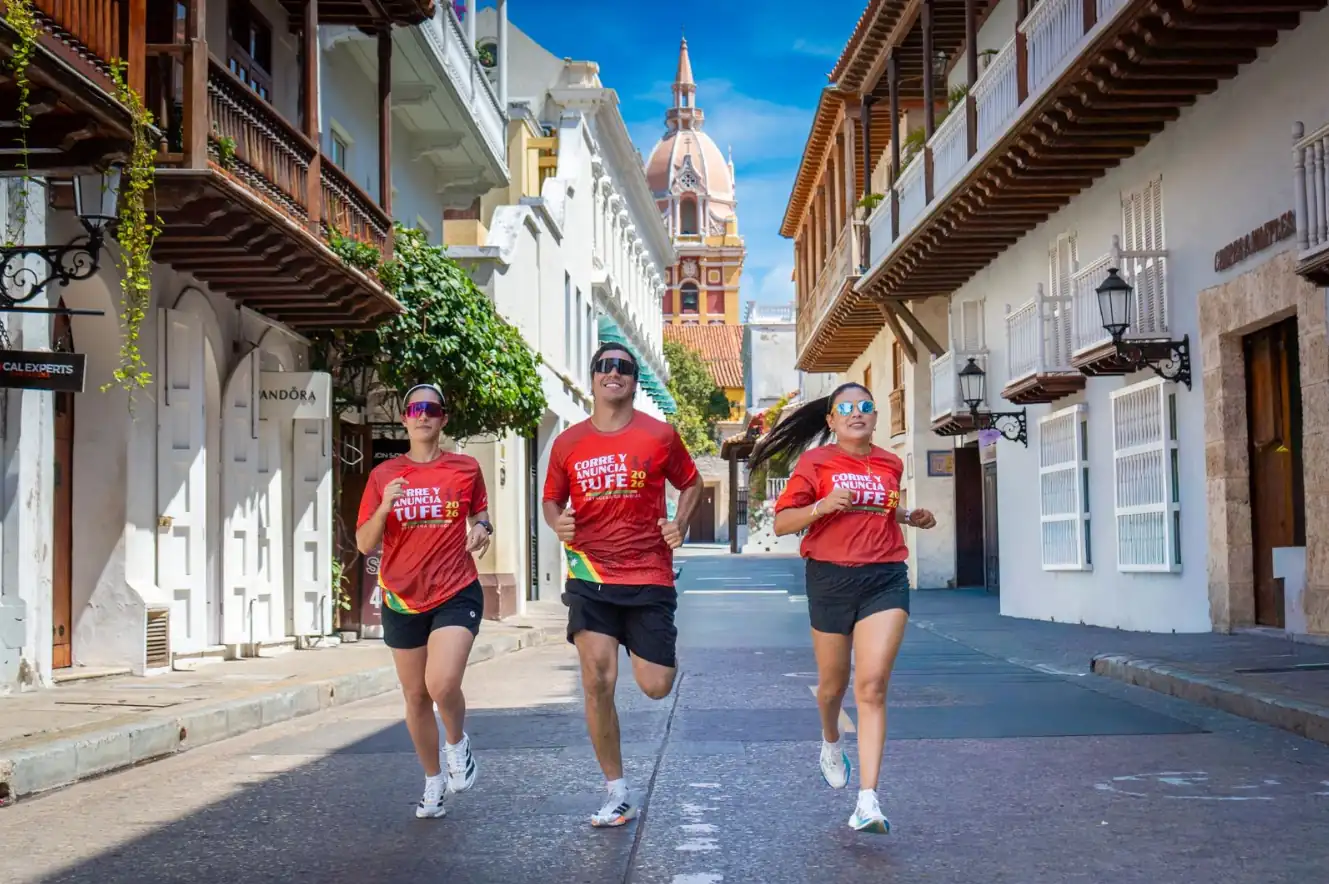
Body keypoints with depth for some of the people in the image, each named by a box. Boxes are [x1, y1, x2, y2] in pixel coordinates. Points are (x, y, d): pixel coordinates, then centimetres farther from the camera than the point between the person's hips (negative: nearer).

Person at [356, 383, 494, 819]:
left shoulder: (466, 469, 1)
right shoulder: (383, 476, 1)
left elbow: (480, 513, 19)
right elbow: (364, 544, -1)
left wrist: (483, 530, -4)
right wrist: (385, 506, -18)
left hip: (456, 593, -2)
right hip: (402, 600, 2)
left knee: (442, 684, -22)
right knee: (416, 696, 11)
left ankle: (457, 744, 10)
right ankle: (434, 782, 30)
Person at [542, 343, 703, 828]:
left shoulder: (660, 435, 0)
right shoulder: (568, 443, 4)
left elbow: (691, 483, 15)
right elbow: (551, 499, 16)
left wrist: (679, 523, -3)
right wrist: (557, 521, -7)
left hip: (649, 576, -1)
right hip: (591, 576, 1)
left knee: (656, 687, -3)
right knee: (597, 683, -9)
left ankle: (644, 650, 37)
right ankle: (618, 793, 6)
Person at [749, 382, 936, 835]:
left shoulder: (890, 464, 11)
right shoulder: (815, 462, 0)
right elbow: (781, 523, -3)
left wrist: (910, 517, 12)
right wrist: (822, 505, -19)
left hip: (885, 579, 1)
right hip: (831, 577, -1)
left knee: (872, 686, -12)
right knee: (833, 683, 14)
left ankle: (868, 801, -16)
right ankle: (831, 744, 49)